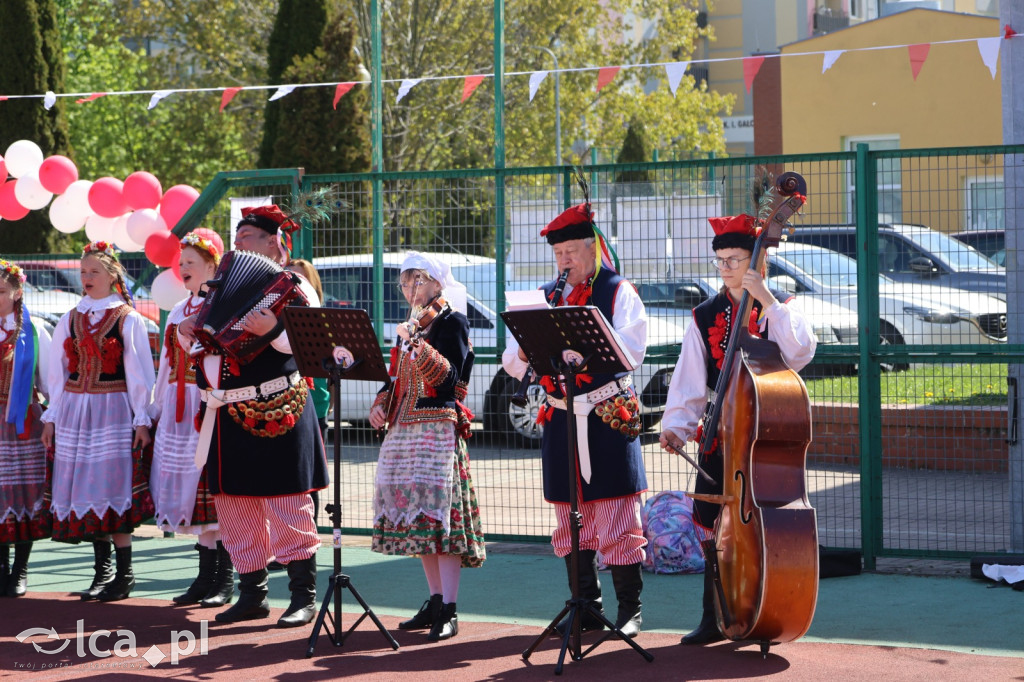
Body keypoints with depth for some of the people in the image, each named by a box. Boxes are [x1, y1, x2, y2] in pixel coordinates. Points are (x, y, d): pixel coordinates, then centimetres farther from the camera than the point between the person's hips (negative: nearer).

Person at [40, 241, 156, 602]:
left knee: (113, 489, -7)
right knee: (85, 489, 4)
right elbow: (58, 371, 13)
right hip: (74, 410, 5)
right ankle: (103, 569, 12)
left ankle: (124, 573, -2)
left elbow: (139, 373, -3)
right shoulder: (70, 319, 11)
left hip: (113, 410, -5)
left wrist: (142, 419, -7)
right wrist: (52, 416, 9)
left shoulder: (128, 319, -2)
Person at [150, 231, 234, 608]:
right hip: (181, 409, 7)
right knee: (192, 489, 6)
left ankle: (224, 579, -1)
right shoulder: (179, 311, 17)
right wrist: (157, 411, 19)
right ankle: (205, 575, 11)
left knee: (215, 488, -6)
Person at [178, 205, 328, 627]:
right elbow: (202, 342, 27)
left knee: (286, 506, -5)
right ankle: (252, 594, 19)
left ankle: (304, 596, 1)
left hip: (275, 414, -7)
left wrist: (271, 330, -30)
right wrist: (187, 334, 5)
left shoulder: (291, 287, -2)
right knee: (234, 506, 9)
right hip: (228, 415, 7)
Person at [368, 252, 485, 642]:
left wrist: (417, 345, -25)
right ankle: (435, 601, 16)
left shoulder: (452, 321, -4)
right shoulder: (409, 326, 18)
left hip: (438, 428, -8)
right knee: (415, 517, 8)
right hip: (403, 430, 8)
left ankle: (448, 611, -13)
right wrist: (380, 406, 6)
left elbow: (449, 378, -14)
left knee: (440, 516, -12)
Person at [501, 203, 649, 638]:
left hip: (608, 419, -5)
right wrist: (527, 350, -14)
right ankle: (586, 607, 17)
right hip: (560, 419, 5)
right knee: (570, 520, 8)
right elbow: (514, 364, 8)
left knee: (616, 517, -5)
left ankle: (630, 608, 3)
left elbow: (630, 354, -12)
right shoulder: (544, 299, 14)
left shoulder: (619, 293, 2)